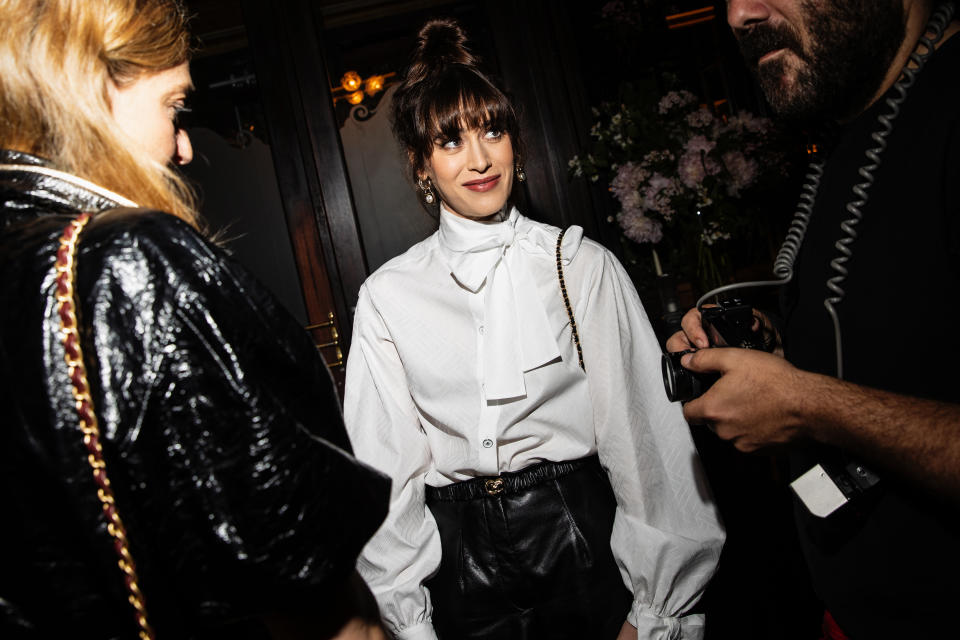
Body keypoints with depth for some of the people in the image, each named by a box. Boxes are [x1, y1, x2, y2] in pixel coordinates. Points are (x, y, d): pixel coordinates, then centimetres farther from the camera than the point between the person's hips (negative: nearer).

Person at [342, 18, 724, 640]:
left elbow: (642, 432, -4)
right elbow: (385, 468, 0)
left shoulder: (584, 266, -4)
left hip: (582, 540, 0)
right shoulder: (386, 296, -2)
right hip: (460, 560, 1)